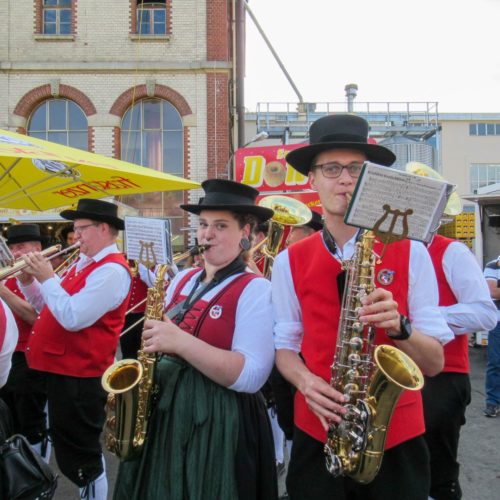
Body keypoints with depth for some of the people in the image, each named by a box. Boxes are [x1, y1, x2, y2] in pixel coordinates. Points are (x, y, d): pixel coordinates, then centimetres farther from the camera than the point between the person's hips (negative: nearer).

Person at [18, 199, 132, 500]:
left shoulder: (111, 270, -18)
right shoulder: (84, 264, 13)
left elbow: (72, 318, -27)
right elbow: (46, 305, 19)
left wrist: (46, 278, -18)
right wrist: (28, 281, 2)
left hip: (79, 376, -10)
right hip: (63, 369, 10)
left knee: (79, 458, 1)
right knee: (73, 451, 22)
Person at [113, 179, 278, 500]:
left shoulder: (256, 290, -13)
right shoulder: (183, 280, 8)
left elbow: (252, 376, -23)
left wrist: (181, 342, -28)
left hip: (219, 424, -7)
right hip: (161, 412, 7)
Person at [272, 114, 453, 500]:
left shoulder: (410, 254, -4)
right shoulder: (290, 261, 0)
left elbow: (434, 362, -4)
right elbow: (284, 346, 6)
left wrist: (398, 326, -23)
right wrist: (306, 381, -14)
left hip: (398, 438, -1)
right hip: (317, 436, 1)